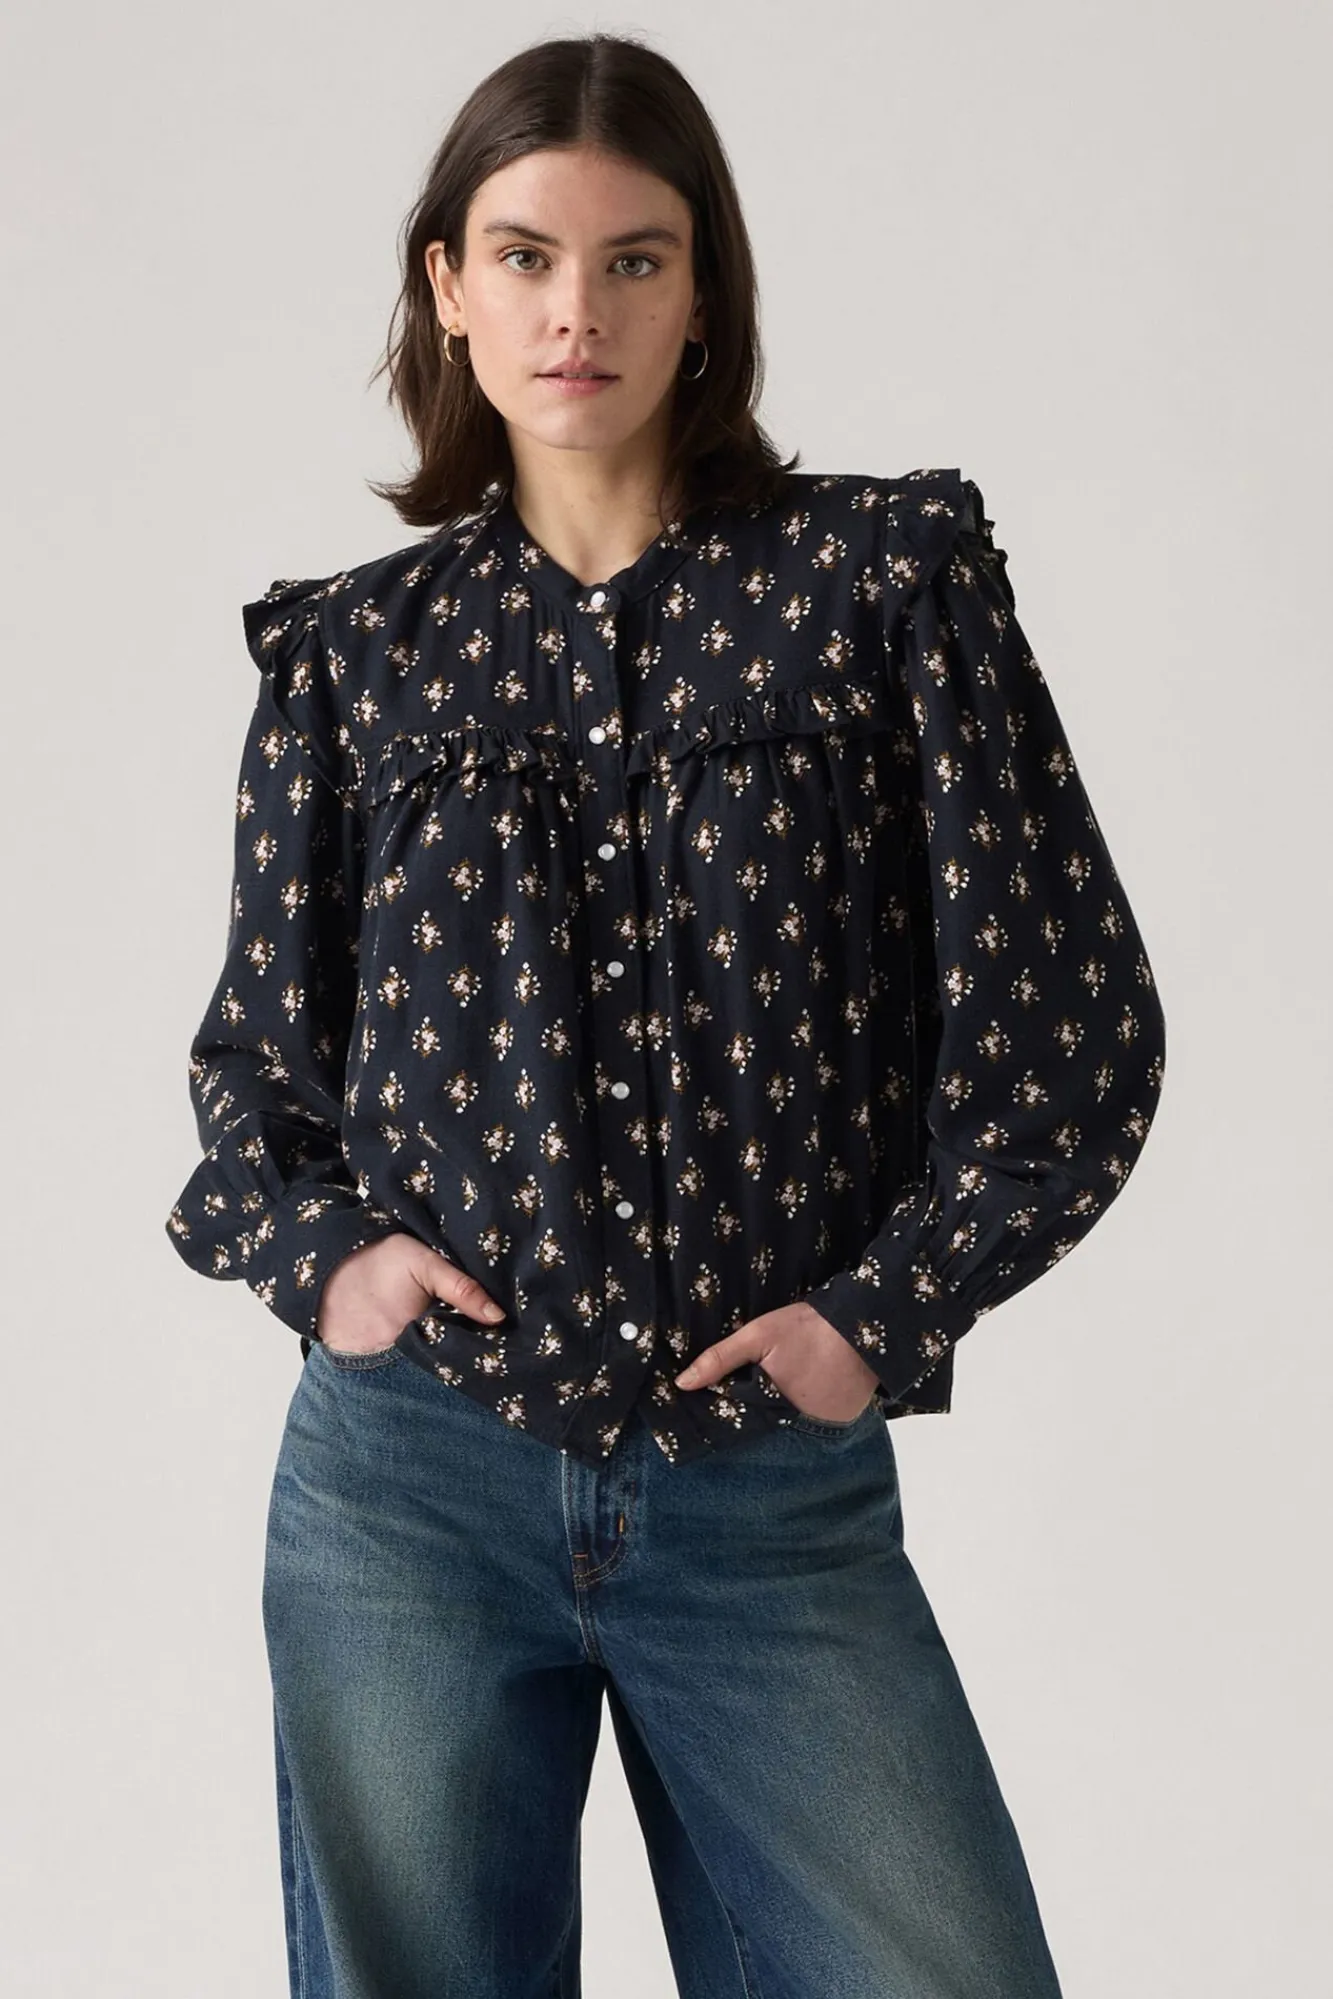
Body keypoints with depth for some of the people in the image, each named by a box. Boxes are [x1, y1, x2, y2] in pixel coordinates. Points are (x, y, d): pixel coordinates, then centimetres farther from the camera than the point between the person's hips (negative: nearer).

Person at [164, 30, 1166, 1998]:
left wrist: (886, 1309, -8)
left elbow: (1075, 1021, 0)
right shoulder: (355, 648, 7)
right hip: (409, 1481, 2)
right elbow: (254, 1053, 14)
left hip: (782, 1498, -1)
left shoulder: (884, 575, 2)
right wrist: (321, 1248, -5)